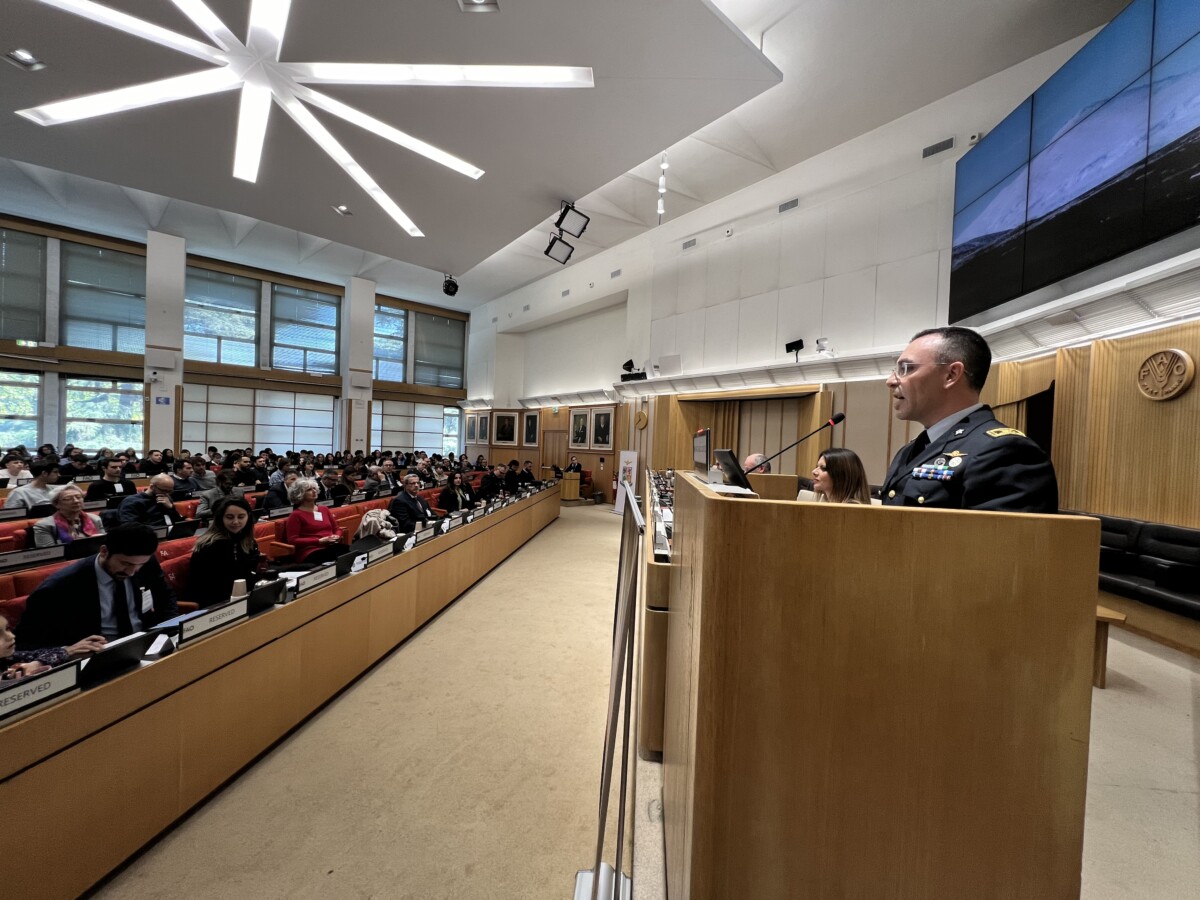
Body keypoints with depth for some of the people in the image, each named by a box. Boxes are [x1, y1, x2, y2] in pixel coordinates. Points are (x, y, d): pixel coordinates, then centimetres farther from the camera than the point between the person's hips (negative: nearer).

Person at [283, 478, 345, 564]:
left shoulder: (324, 509, 23)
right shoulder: (296, 515, 6)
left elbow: (337, 528, 27)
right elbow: (292, 540, -3)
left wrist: (337, 536, 2)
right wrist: (319, 541, -12)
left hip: (332, 547, 6)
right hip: (311, 552, -6)